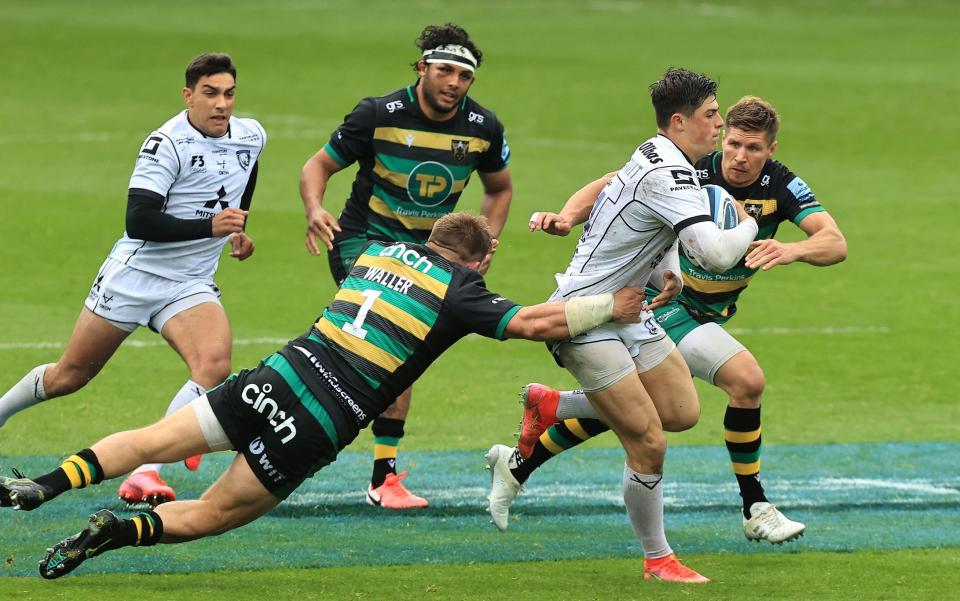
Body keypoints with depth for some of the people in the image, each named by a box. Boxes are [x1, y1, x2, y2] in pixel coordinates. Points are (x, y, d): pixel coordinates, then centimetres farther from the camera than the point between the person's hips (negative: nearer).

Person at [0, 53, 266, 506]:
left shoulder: (251, 137, 1)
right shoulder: (168, 143, -19)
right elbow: (138, 220, -28)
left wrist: (238, 228, 26)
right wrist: (209, 226, -34)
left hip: (191, 285, 4)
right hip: (134, 275, -4)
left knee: (214, 366, -25)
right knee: (70, 375, 7)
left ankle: (145, 475, -26)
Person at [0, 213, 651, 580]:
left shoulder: (380, 250, 18)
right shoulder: (458, 289, 1)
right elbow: (531, 322, -7)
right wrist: (611, 307, 3)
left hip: (278, 376, 4)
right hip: (322, 424, -4)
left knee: (153, 441, 10)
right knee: (214, 514, 7)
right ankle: (118, 531, -15)